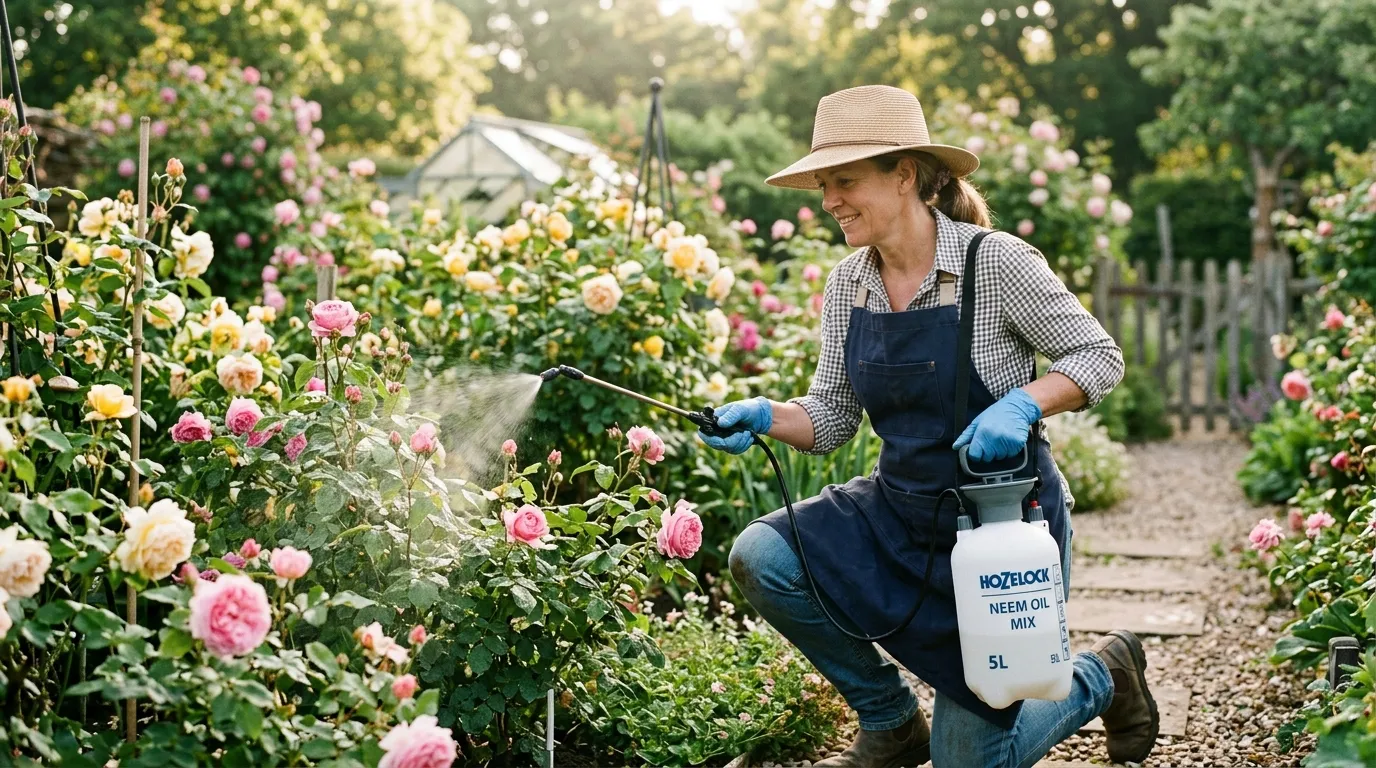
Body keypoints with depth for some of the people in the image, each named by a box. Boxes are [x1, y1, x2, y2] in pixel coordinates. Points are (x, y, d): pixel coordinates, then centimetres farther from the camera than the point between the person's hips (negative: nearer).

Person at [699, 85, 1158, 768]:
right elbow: (832, 416, 3)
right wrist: (765, 417, -18)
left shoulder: (995, 262, -18)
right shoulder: (847, 284, -2)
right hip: (899, 513, 6)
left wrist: (1022, 404, -29)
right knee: (760, 557, -20)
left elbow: (1099, 358, -12)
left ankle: (1103, 676, 31)